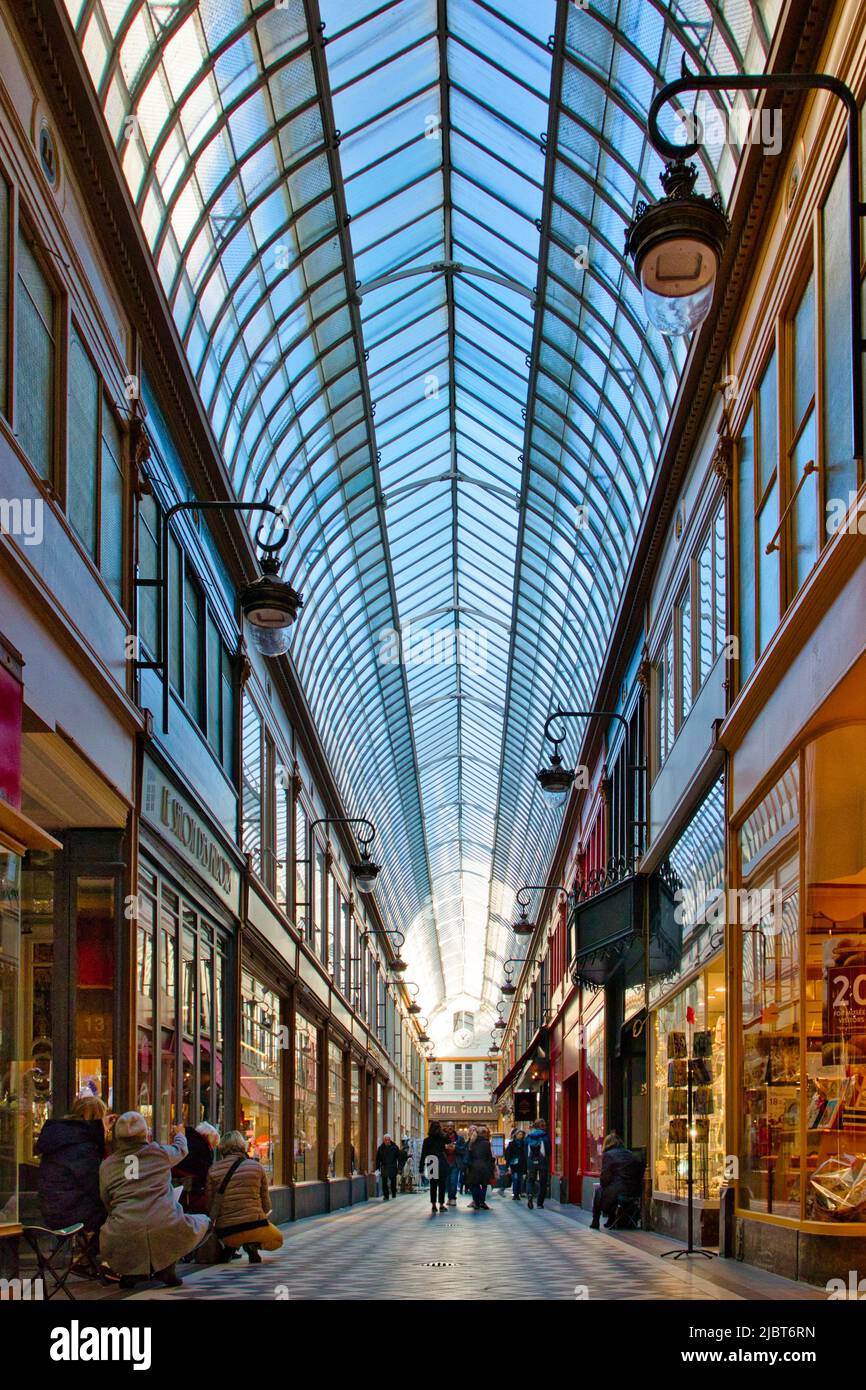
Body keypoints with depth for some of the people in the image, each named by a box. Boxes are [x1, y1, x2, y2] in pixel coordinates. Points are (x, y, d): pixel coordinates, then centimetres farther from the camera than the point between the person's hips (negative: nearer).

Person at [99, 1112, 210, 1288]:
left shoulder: (106, 1165, 10)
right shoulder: (160, 1152, 9)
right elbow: (181, 1149, 33)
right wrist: (180, 1134, 56)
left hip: (123, 1241, 2)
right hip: (167, 1234, -2)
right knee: (203, 1222, 25)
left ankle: (131, 1271, 11)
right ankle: (166, 1267, 8)